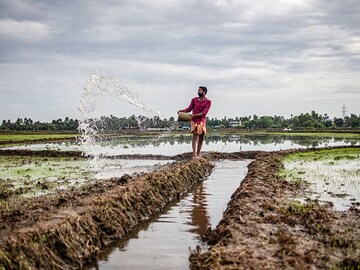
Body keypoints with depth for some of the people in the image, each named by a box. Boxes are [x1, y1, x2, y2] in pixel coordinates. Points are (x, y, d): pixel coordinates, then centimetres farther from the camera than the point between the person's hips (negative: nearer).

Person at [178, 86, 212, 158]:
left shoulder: (208, 102, -1)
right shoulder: (194, 100, 5)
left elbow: (204, 113, -11)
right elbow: (189, 109, 8)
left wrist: (194, 115, -22)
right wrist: (182, 110, -10)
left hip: (202, 121, 1)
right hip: (194, 121, -1)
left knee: (201, 138, 3)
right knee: (195, 136, -13)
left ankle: (198, 154, 10)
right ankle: (194, 154, -17)